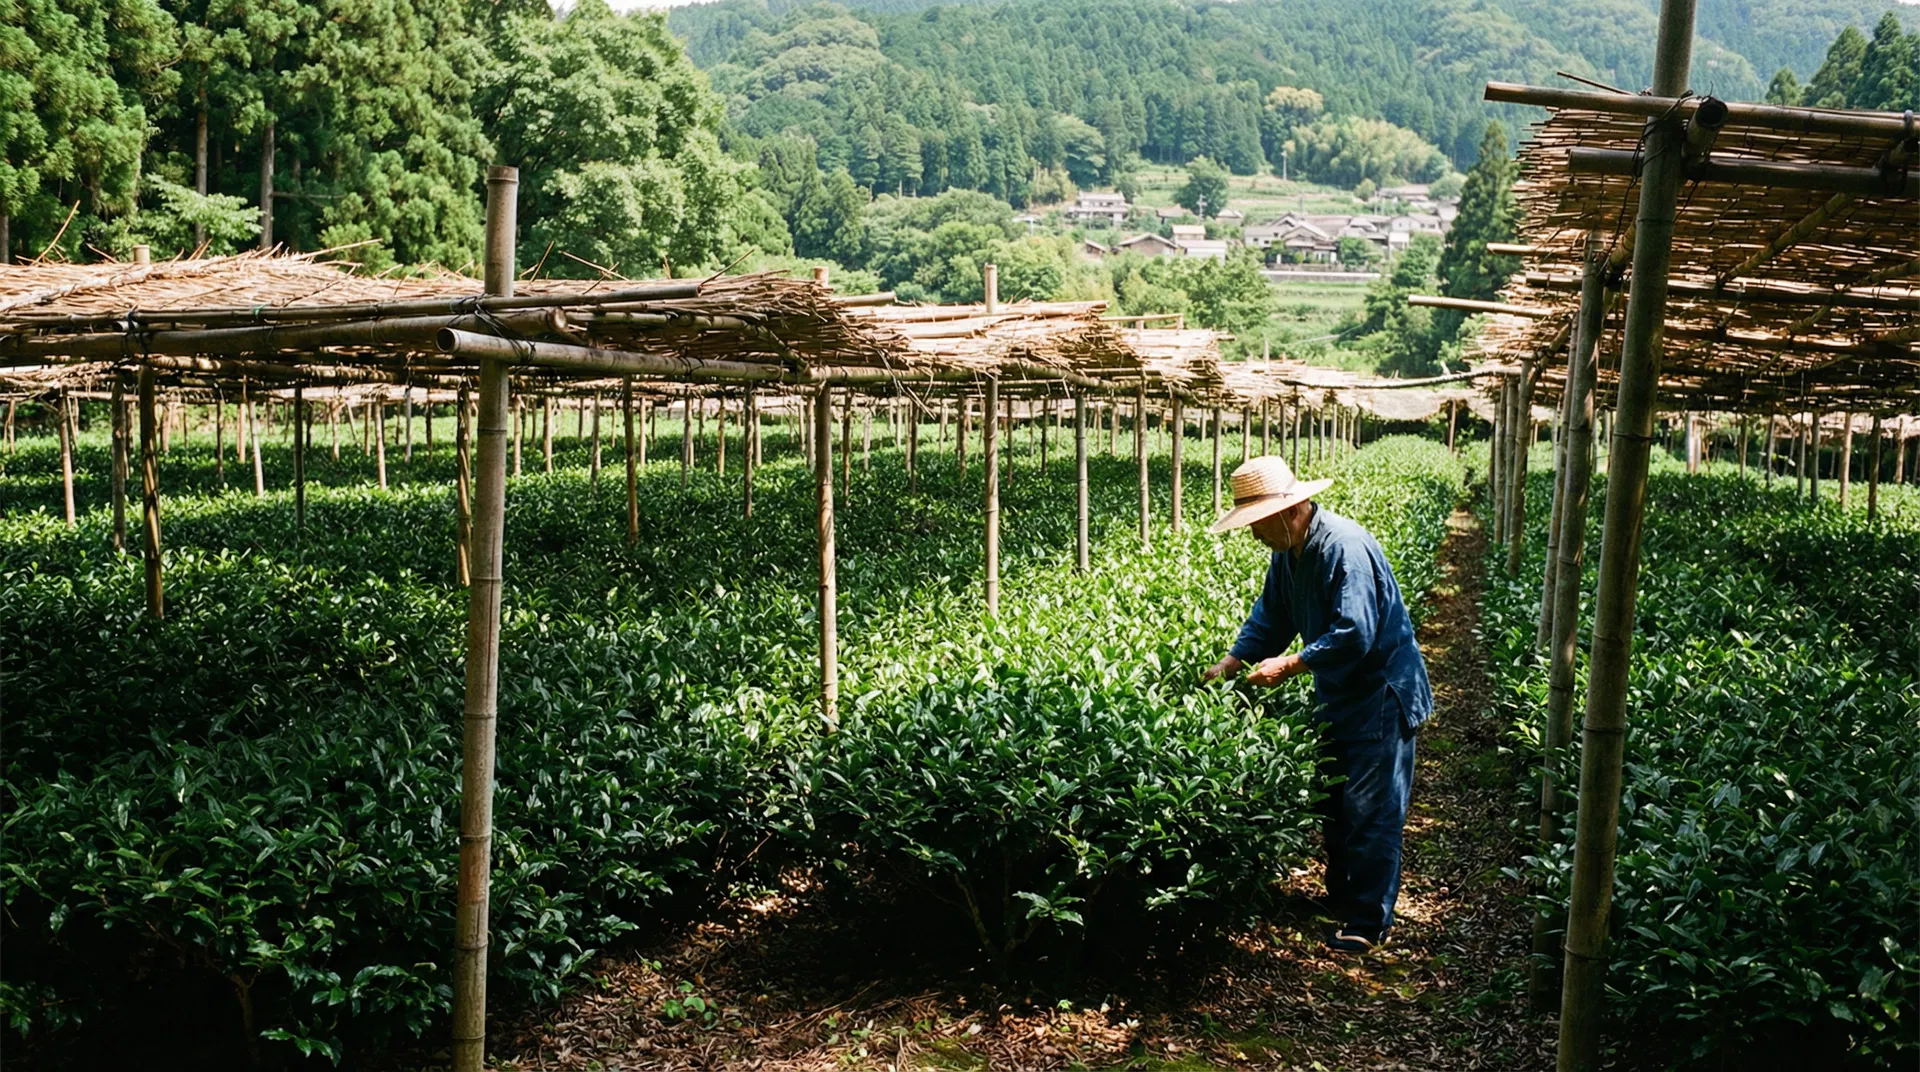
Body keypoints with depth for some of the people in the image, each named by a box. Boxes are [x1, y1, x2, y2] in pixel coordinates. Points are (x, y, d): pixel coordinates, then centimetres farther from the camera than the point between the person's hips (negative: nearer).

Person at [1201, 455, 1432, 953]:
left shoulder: (1345, 548, -28)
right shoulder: (1287, 553, 2)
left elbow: (1354, 636, -33)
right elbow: (1270, 617, 9)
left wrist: (1287, 665, -28)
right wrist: (1229, 664, -4)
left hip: (1380, 694, -10)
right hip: (1337, 695, 10)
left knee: (1369, 812, -4)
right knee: (1333, 804, 18)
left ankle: (1368, 922, 5)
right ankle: (1340, 902, 32)